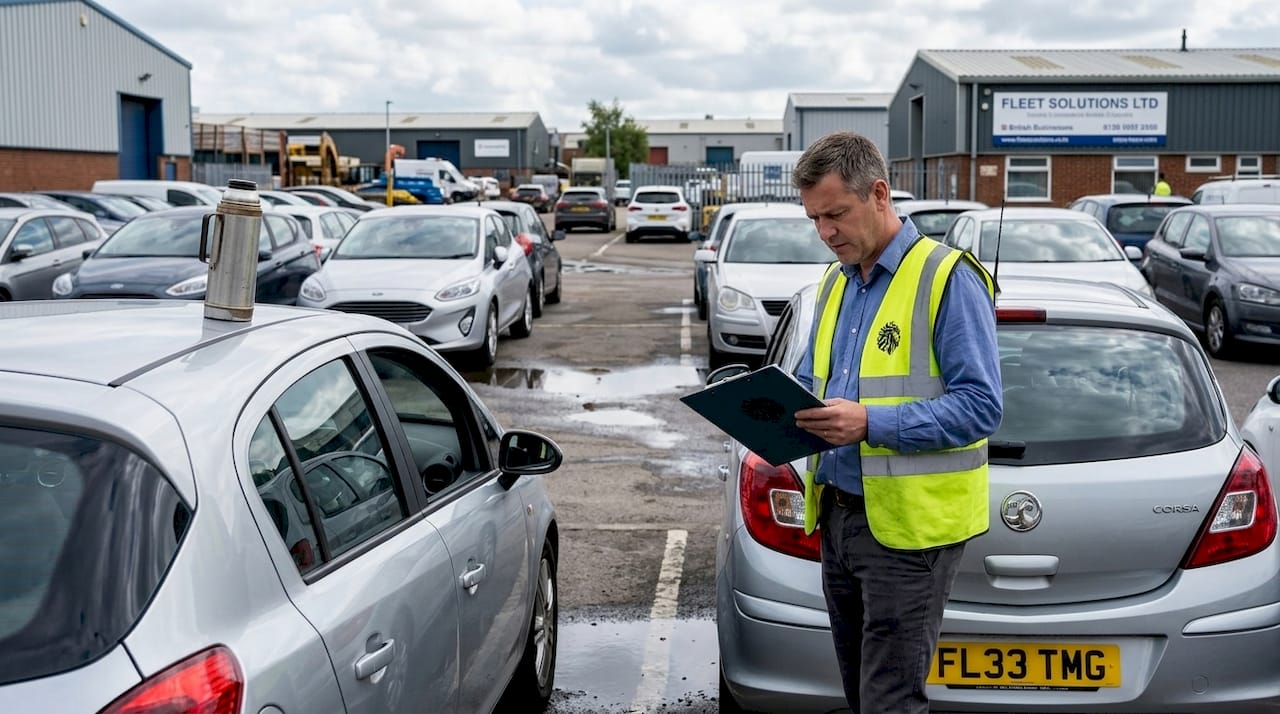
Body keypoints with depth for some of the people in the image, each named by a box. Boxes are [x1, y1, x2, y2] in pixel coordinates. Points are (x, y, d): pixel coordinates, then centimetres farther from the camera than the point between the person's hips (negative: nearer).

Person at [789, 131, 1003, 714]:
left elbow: (980, 404, -18)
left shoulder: (947, 278, -11)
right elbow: (811, 378, 22)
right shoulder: (836, 281, 14)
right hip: (837, 515, 8)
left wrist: (871, 423, -27)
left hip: (909, 527, -8)